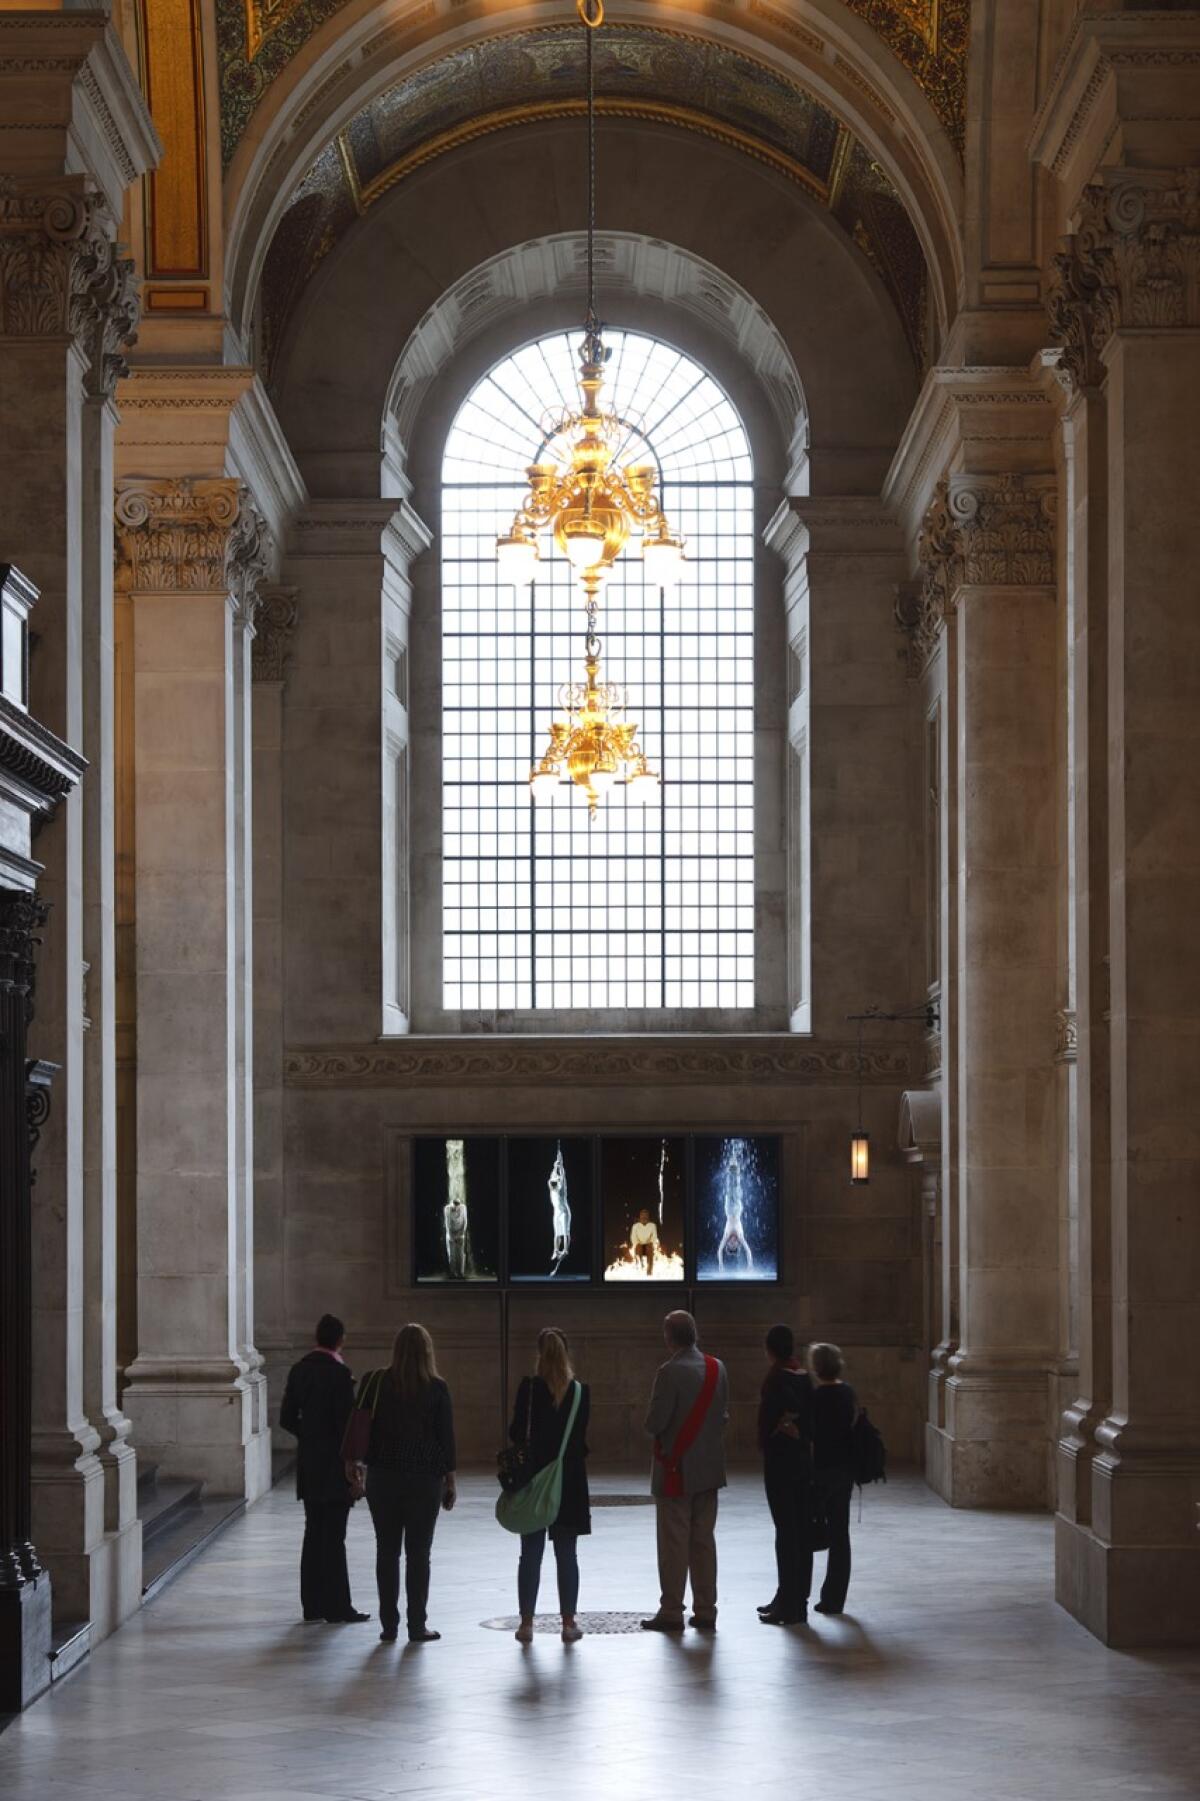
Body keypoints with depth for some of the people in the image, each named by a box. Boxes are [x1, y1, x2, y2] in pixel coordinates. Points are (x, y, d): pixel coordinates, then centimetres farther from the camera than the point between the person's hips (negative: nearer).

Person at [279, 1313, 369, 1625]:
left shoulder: (299, 1370, 5)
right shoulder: (339, 1373, -16)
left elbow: (287, 1418, 8)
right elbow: (346, 1421, -17)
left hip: (308, 1465, 7)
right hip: (334, 1466, -7)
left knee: (314, 1533, 12)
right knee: (334, 1536, -3)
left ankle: (313, 1604, 16)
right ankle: (337, 1607, -1)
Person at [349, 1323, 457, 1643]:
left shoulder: (375, 1382, -3)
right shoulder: (437, 1389, -5)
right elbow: (446, 1437, -2)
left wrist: (352, 1464, 9)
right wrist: (450, 1479, 6)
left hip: (383, 1477, 1)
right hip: (425, 1479, -1)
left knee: (386, 1552, 7)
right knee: (418, 1553, 5)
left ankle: (389, 1626, 7)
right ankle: (417, 1626, 5)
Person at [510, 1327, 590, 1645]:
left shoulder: (529, 1387, -9)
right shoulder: (580, 1390, -4)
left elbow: (516, 1433, -6)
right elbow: (581, 1437, 1)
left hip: (534, 1477, -1)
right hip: (570, 1478, 1)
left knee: (530, 1554, 6)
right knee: (567, 1554, 7)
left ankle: (526, 1622, 6)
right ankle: (569, 1622, 8)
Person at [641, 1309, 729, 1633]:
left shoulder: (671, 1372, -18)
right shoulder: (717, 1368, 3)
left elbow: (655, 1423, -19)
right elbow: (724, 1414, 10)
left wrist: (651, 1424, 2)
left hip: (675, 1470, -6)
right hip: (710, 1469, 6)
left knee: (674, 1543, 1)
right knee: (704, 1540, 11)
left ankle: (671, 1612, 5)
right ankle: (705, 1611, 13)